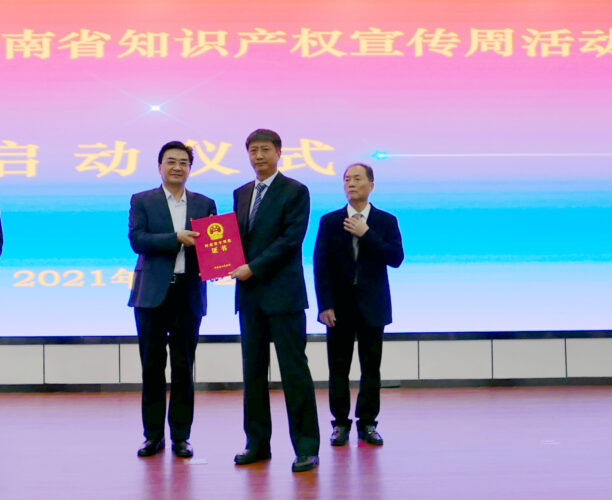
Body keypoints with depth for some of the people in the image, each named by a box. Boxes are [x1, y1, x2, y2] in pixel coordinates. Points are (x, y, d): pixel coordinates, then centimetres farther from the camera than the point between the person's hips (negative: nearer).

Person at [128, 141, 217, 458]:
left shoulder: (204, 204, 12)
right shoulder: (142, 201, 6)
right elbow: (137, 239, -8)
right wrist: (177, 239, -18)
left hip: (189, 293, 1)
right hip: (153, 293, -1)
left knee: (184, 367, 5)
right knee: (152, 366, 5)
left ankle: (181, 436, 13)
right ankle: (153, 435, 15)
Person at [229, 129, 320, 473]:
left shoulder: (295, 192, -4)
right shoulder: (241, 193, 16)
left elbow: (291, 239, -12)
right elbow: (238, 237, 18)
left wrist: (252, 268, -16)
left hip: (283, 293, -6)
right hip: (249, 294, 6)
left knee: (294, 370, -4)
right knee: (253, 370, 9)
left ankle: (306, 448, 2)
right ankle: (258, 443, 18)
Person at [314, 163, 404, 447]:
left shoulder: (386, 221, 5)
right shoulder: (330, 221, 6)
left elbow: (396, 258, -8)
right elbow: (321, 265, 0)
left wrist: (366, 234, -15)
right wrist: (325, 305, -8)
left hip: (371, 306, 0)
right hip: (340, 305, 0)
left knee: (371, 367, 3)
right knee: (338, 368, 3)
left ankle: (367, 423, 13)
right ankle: (340, 424, 12)